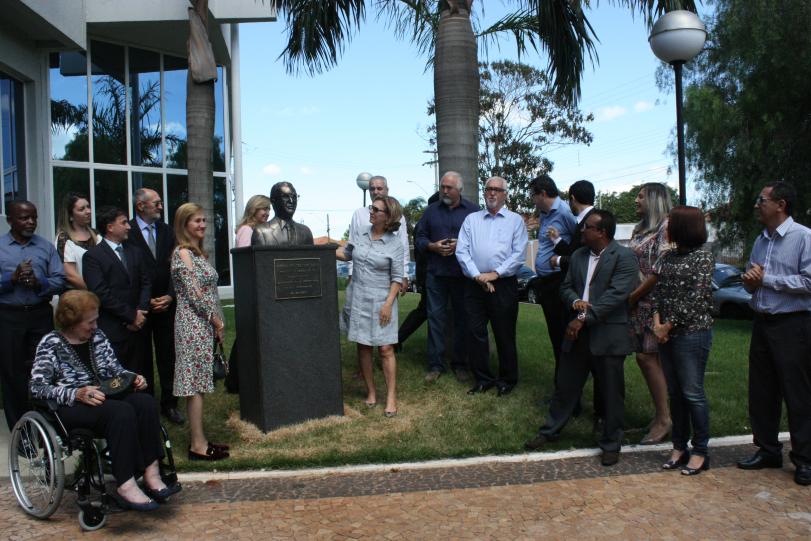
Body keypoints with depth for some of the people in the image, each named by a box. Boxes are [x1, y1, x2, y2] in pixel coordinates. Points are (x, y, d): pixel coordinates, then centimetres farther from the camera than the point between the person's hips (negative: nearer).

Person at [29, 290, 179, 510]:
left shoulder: (97, 335, 14)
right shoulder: (51, 343, -2)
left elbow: (115, 368, 18)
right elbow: (37, 387, -11)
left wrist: (132, 378, -5)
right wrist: (76, 394, -26)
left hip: (105, 399, 6)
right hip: (70, 409, -5)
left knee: (145, 402, -25)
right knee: (121, 412, -34)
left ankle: (151, 474, -27)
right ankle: (126, 486, -33)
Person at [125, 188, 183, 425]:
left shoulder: (167, 231, 8)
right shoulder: (127, 232, -5)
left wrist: (170, 296, -5)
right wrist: (146, 301, -9)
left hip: (166, 305, 3)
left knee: (168, 356, 6)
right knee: (142, 359, 6)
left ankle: (169, 404, 15)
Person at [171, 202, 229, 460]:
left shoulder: (197, 252, 16)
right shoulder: (183, 253, -11)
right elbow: (194, 293, -17)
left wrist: (217, 322, 12)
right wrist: (216, 320, -11)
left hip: (204, 325, 9)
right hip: (194, 324, -9)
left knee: (199, 383, 11)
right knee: (195, 384, -5)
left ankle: (199, 439, 17)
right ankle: (198, 445, 0)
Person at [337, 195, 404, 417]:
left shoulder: (395, 245, -8)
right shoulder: (362, 234, 5)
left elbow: (397, 278, -7)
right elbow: (347, 254, 21)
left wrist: (388, 303, -14)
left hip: (381, 302, -4)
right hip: (358, 299, 4)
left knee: (385, 349, -4)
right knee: (363, 347, 8)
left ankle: (391, 397, 4)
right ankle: (371, 392, 20)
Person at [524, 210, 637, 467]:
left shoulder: (624, 257, -9)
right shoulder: (578, 256, 12)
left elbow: (616, 294, -17)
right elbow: (566, 287, 16)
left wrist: (584, 318, -19)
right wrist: (575, 301, -8)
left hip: (608, 335, -5)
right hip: (576, 332, 6)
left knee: (611, 393, 6)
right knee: (566, 386, 13)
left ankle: (611, 444, 21)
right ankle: (550, 431, 27)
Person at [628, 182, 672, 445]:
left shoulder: (666, 227, -9)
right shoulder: (639, 229, 17)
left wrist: (633, 296, -12)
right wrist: (629, 297, 4)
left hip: (654, 302, -8)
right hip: (637, 304, 8)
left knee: (649, 358, -7)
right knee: (644, 357, 8)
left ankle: (664, 420, 3)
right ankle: (660, 415, 18)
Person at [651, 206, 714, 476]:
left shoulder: (702, 257, -8)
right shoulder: (668, 256, 12)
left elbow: (695, 298, -14)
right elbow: (656, 290, 9)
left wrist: (668, 325, -12)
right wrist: (657, 321, -5)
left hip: (692, 332, -7)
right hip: (666, 333, 7)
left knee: (692, 393, -2)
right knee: (674, 393, 12)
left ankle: (700, 452, 10)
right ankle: (679, 447, 23)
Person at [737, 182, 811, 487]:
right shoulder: (760, 241, 14)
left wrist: (766, 279, -14)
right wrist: (749, 281, -2)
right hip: (762, 323, 8)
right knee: (761, 392, 12)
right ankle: (767, 450, 25)